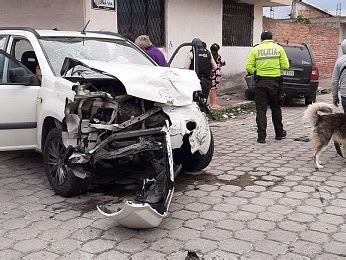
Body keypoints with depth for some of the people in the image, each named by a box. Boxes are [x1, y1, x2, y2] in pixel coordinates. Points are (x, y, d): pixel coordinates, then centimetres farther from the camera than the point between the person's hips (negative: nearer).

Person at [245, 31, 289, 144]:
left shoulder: (255, 49, 0)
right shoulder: (278, 48, 2)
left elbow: (249, 67, -7)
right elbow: (285, 66, -3)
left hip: (260, 82, -1)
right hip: (275, 81, 1)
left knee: (261, 109, 3)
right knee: (276, 108, 16)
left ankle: (261, 136, -1)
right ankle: (279, 133, 28)